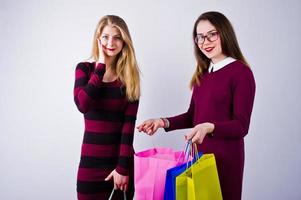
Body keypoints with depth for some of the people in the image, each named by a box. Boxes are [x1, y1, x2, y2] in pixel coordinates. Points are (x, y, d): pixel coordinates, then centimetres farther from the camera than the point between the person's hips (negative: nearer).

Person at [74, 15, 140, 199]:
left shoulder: (130, 75, 1)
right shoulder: (85, 68, 1)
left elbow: (129, 123, -6)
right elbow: (83, 105, -19)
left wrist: (123, 166, -11)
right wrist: (101, 66, -13)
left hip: (123, 158, 1)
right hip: (92, 159, 0)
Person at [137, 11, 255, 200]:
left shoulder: (241, 73, -11)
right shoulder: (203, 73, 9)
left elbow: (241, 126, -14)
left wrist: (209, 127, -30)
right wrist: (163, 122, -2)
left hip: (225, 156, -6)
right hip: (198, 153, 6)